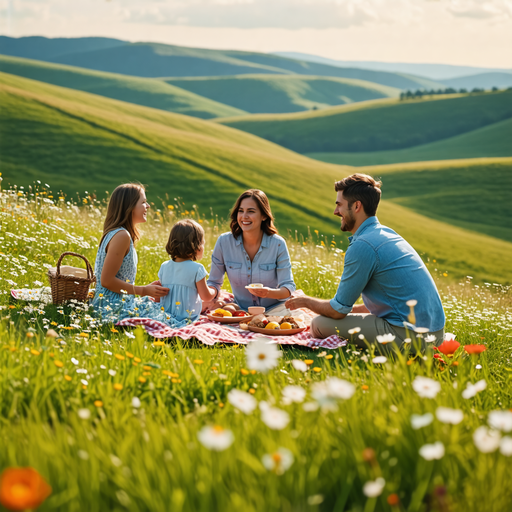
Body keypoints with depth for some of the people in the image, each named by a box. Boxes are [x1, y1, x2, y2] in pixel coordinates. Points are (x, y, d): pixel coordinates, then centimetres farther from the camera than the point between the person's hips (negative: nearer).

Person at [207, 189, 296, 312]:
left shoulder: (278, 244, -6)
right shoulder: (224, 242, -2)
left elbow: (288, 287, -6)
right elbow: (214, 283, 8)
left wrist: (270, 293, -28)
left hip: (273, 310, -2)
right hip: (241, 311, 2)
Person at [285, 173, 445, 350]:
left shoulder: (363, 246, -15)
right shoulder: (387, 233, 15)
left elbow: (338, 311, -7)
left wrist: (306, 301, 11)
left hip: (410, 335, -10)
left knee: (319, 325, -7)